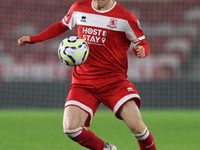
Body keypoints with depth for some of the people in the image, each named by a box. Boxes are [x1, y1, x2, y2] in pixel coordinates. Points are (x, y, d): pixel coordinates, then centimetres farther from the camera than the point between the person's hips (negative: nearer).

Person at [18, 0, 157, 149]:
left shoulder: (125, 17, -5)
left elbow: (143, 43, 5)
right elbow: (62, 25, 25)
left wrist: (141, 50, -20)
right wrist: (33, 39, 19)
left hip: (115, 81, -3)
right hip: (83, 83, 3)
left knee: (136, 125, -22)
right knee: (70, 128, -18)